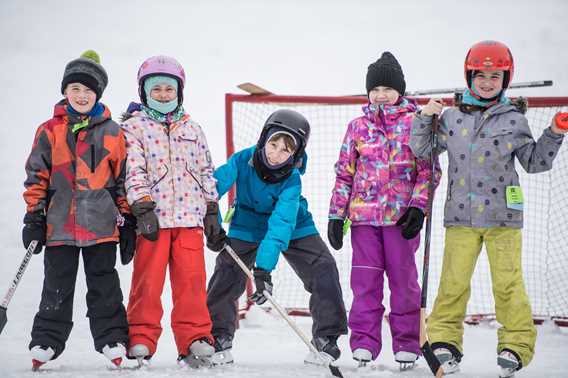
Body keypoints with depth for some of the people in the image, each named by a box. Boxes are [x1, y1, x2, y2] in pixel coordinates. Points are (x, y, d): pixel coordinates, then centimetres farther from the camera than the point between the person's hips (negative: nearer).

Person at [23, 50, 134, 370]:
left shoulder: (112, 133, 5)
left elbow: (123, 179, 8)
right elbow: (37, 177, 6)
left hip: (101, 224, 0)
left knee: (104, 286, 5)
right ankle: (46, 343, 12)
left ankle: (113, 340, 11)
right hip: (59, 224, 0)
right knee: (57, 287, 6)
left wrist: (128, 220, 5)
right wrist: (33, 217, 0)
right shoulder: (50, 132, 4)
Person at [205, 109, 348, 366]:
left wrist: (263, 268, -48)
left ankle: (326, 337, 1)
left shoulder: (292, 179, -31)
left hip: (293, 228, -1)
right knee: (226, 276, -11)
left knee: (323, 270, -13)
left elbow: (280, 225, -40)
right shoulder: (243, 160, -26)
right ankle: (218, 339, 8)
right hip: (248, 227, 1)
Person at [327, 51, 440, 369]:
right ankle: (364, 343, 8)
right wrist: (336, 214, 8)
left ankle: (407, 343, 10)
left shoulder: (416, 123, 3)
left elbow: (428, 169, 2)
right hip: (364, 215, 2)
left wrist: (418, 206, -9)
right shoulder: (358, 126, 11)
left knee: (404, 279, 3)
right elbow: (344, 173, 13)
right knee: (365, 280, 2)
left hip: (401, 215, -2)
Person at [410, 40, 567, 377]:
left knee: (508, 284, -1)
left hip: (503, 216, -1)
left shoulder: (514, 121, 3)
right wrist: (426, 118, -2)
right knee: (453, 283, 4)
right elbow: (423, 150, 11)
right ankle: (445, 341, 15)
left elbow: (535, 162, 9)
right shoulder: (452, 118, 6)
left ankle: (516, 344, 7)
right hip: (461, 217, 1)